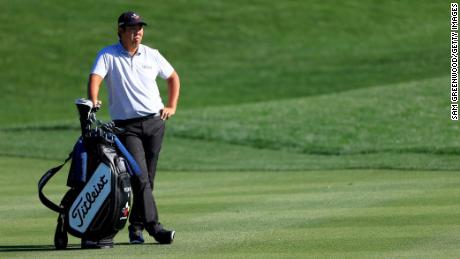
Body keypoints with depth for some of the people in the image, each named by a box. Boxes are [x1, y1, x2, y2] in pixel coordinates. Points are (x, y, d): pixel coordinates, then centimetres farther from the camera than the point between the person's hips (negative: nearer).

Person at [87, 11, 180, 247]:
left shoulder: (152, 55, 12)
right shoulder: (108, 56, 0)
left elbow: (173, 77, 25)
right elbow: (95, 78, -15)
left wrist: (172, 107, 14)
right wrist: (93, 102, -35)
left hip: (155, 122, 4)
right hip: (127, 126, -4)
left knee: (147, 178, 6)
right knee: (139, 176, -14)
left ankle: (136, 227, 15)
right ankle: (153, 227, -22)